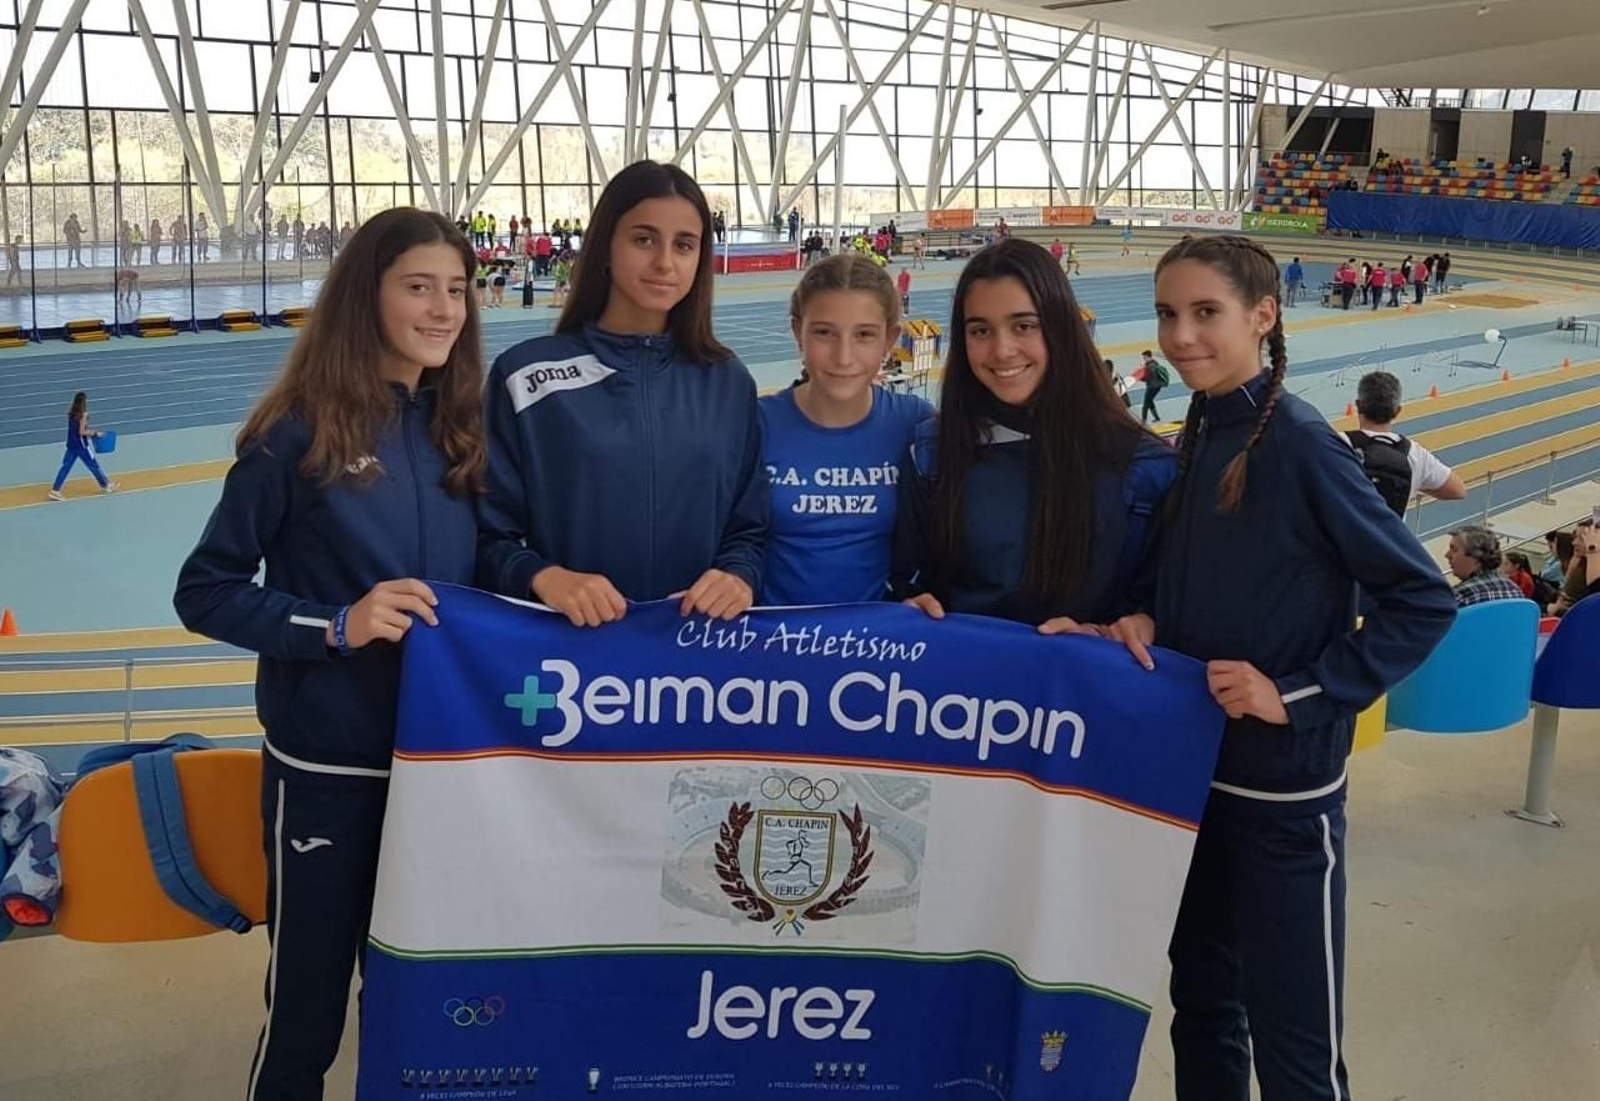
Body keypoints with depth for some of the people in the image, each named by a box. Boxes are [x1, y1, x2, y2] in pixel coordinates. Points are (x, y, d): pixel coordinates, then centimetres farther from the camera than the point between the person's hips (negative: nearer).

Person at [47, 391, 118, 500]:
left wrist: (89, 433, 17)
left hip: (71, 444, 7)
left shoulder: (71, 414, 5)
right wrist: (95, 434, -9)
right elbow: (82, 432, -19)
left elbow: (75, 429, 12)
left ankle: (55, 490, 0)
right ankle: (106, 485, 25)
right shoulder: (83, 415, -16)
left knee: (66, 467, 5)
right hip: (81, 445, -7)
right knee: (93, 465, 9)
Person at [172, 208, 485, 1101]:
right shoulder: (299, 433, -11)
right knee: (310, 1003, 10)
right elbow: (205, 592, -9)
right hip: (328, 766, -4)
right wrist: (338, 625, -20)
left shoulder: (462, 430, 4)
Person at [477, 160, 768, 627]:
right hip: (566, 637, -2)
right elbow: (489, 534, 0)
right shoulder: (527, 374, -1)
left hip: (701, 635, 3)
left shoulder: (728, 383, 7)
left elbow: (749, 527, 11)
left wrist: (739, 576, -8)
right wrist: (543, 577, -17)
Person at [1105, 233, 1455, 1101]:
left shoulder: (1299, 443, -16)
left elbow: (1423, 601, -15)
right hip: (1192, 767, 7)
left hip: (1281, 784, -7)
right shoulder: (1196, 438, 5)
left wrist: (1298, 695, -20)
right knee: (1201, 1002, 20)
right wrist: (1147, 617, -4)